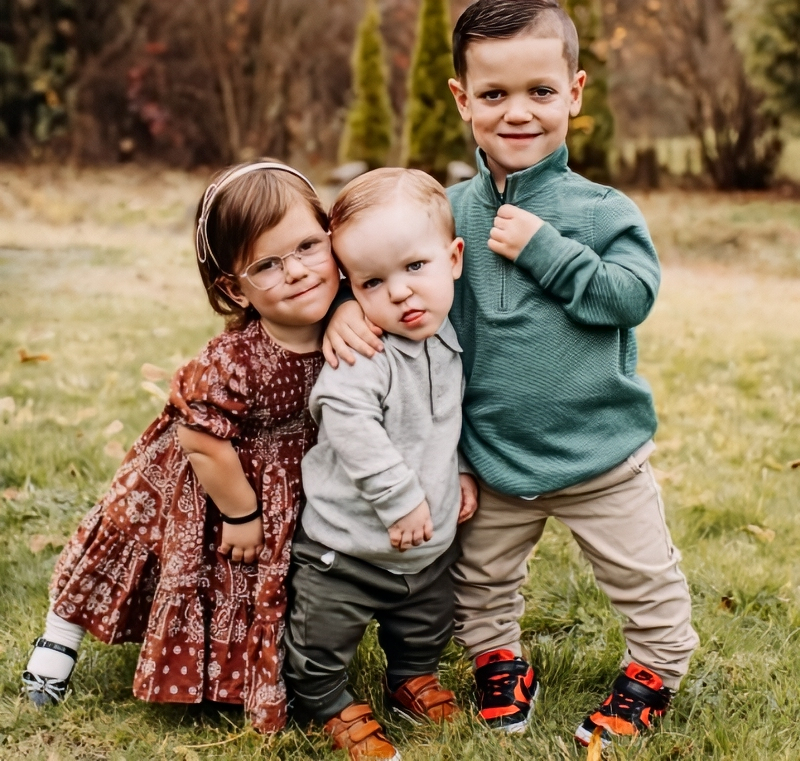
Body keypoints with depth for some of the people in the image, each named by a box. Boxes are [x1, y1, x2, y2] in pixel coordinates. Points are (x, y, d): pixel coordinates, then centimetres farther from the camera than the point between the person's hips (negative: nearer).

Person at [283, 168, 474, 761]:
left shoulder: (447, 341, -2)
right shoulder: (364, 354, -26)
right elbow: (351, 425, -36)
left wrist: (460, 475, 9)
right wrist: (401, 499, -32)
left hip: (432, 542, 7)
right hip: (347, 546, -6)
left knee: (426, 629, 27)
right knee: (321, 643, 12)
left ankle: (413, 679, 54)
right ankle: (331, 706, 38)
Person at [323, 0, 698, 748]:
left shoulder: (602, 209, -10)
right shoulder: (450, 211, -4)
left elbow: (633, 295, -19)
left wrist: (544, 250, -24)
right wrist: (346, 304, -18)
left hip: (599, 452, -2)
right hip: (491, 461, 2)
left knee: (646, 581, 14)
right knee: (480, 581, 20)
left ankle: (653, 671, 40)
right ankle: (499, 661, 45)